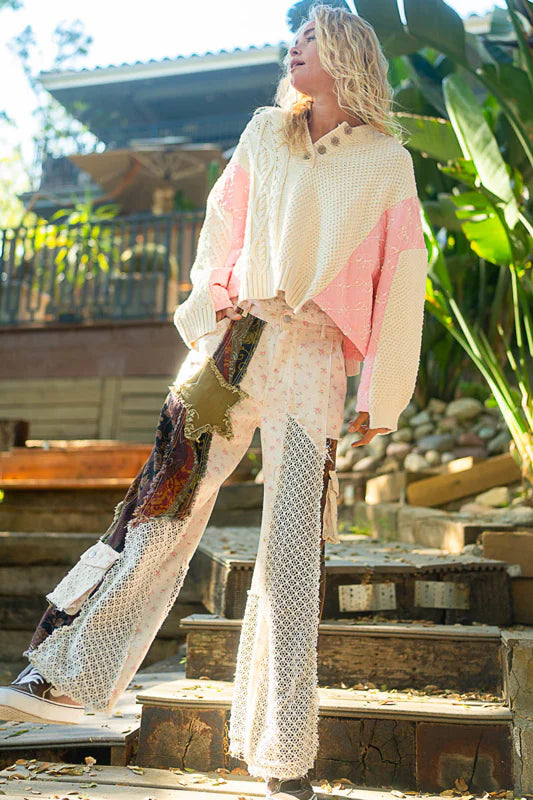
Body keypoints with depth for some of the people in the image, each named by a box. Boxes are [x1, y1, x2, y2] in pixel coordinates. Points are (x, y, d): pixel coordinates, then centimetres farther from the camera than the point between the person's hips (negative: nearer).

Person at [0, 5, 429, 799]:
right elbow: (222, 225, 20)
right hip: (235, 337, 3)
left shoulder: (386, 161, 9)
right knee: (163, 501, -3)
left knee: (295, 544, -5)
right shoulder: (264, 134, 18)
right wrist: (213, 304, 5)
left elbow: (402, 283, 6)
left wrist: (384, 397, 3)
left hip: (313, 356, -2)